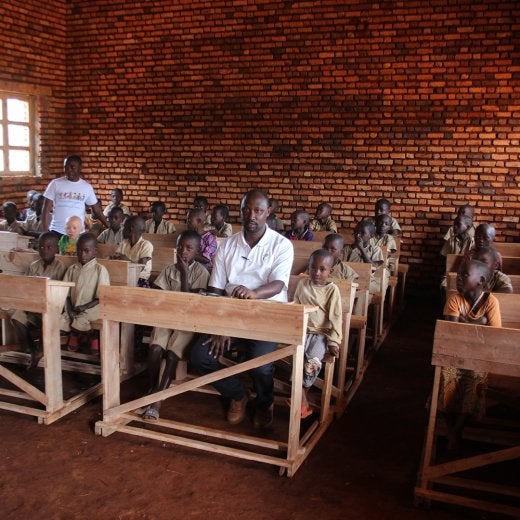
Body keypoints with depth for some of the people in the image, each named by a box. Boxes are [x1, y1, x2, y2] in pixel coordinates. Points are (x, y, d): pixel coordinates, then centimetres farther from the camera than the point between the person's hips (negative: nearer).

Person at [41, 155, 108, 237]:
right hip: (57, 231, -1)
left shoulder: (87, 187, 4)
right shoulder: (55, 184, -2)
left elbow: (97, 210, 11)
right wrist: (45, 232, -8)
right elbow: (46, 210, -1)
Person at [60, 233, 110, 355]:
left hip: (93, 308, -4)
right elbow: (66, 294, 6)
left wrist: (84, 307, -20)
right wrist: (70, 309, -11)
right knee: (60, 322, -20)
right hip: (74, 309, 4)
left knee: (80, 322, -30)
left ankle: (93, 337, 6)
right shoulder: (72, 269, 7)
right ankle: (74, 334, 16)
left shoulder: (100, 270, -7)